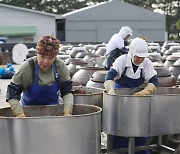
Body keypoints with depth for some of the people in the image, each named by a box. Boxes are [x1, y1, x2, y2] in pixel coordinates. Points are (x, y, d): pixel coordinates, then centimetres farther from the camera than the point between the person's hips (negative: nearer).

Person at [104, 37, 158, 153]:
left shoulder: (147, 63, -12)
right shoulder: (122, 60, -18)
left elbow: (154, 81, -20)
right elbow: (109, 77, -31)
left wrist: (145, 92, -42)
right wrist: (111, 91, -51)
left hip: (138, 93, 2)